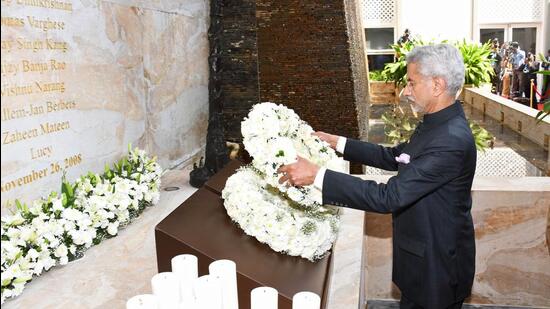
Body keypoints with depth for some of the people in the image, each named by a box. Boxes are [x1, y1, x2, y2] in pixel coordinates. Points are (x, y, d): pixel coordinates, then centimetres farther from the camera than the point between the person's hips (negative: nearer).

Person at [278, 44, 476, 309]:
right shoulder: (438, 123, 1)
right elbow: (394, 157, 11)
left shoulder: (451, 141, -31)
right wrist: (338, 143, 5)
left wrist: (317, 175, -32)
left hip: (437, 265, -8)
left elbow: (389, 197, -33)